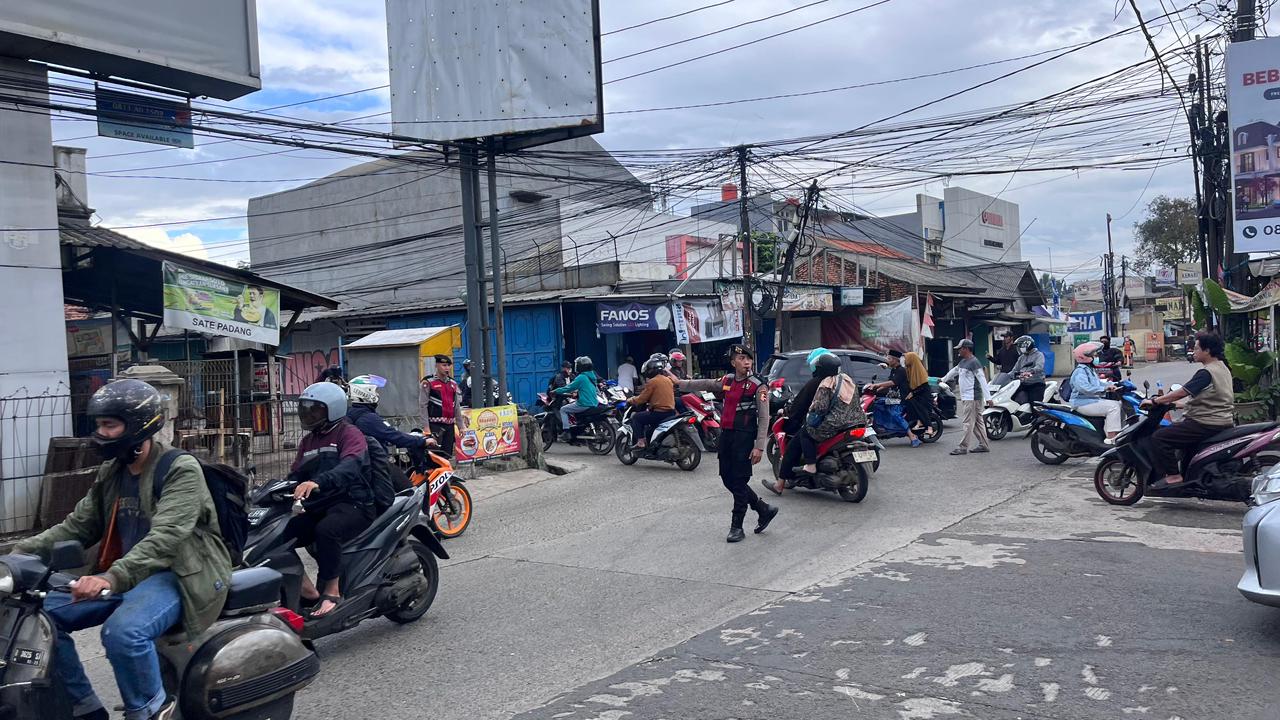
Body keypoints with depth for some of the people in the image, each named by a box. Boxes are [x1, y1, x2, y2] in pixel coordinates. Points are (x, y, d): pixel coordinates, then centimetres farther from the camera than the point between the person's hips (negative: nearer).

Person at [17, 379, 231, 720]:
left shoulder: (181, 470, -15)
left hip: (178, 575, -9)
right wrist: (21, 552, -3)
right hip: (126, 575, 9)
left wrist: (113, 577, -41)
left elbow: (165, 537, -27)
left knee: (122, 631, -34)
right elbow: (77, 525, 13)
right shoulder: (111, 471, 12)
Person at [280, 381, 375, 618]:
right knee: (278, 535, -14)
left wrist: (317, 482, -43)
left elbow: (349, 467, -25)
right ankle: (307, 591, -6)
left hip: (352, 504, -7)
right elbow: (295, 476, 17)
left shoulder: (349, 434, -5)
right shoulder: (307, 441, 22)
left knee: (326, 529, -37)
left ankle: (331, 591, -22)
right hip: (318, 508, 8)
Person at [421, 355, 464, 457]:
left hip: (450, 425, 6)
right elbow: (423, 406, -8)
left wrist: (460, 426, 15)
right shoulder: (427, 383, -4)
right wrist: (426, 426, -14)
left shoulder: (453, 384, 16)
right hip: (435, 425, -6)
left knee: (448, 455, 9)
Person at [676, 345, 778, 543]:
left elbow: (764, 418, -11)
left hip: (744, 437, -7)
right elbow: (704, 385, 23)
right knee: (727, 478, 10)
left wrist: (759, 446, -17)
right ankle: (763, 509, 25)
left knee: (739, 481, -3)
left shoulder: (758, 385, -9)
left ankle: (736, 526, 7)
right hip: (726, 435, 7)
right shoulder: (727, 381, 9)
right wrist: (679, 384, 25)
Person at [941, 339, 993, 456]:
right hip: (966, 397, 10)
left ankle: (963, 447, -7)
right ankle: (984, 445, 17)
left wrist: (988, 397, -24)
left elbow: (982, 380, -19)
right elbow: (954, 371, 34)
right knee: (977, 422, 12)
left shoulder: (973, 362, -14)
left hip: (972, 398, -10)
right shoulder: (963, 362, 15)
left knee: (968, 423, -8)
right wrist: (943, 379, 47)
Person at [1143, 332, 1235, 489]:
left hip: (1207, 424, -11)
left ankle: (1173, 475, -13)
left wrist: (1155, 401, -13)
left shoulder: (1206, 373, -18)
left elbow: (1181, 393, -21)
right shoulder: (1223, 368, 14)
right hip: (1223, 420, 11)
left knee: (1159, 437, -14)